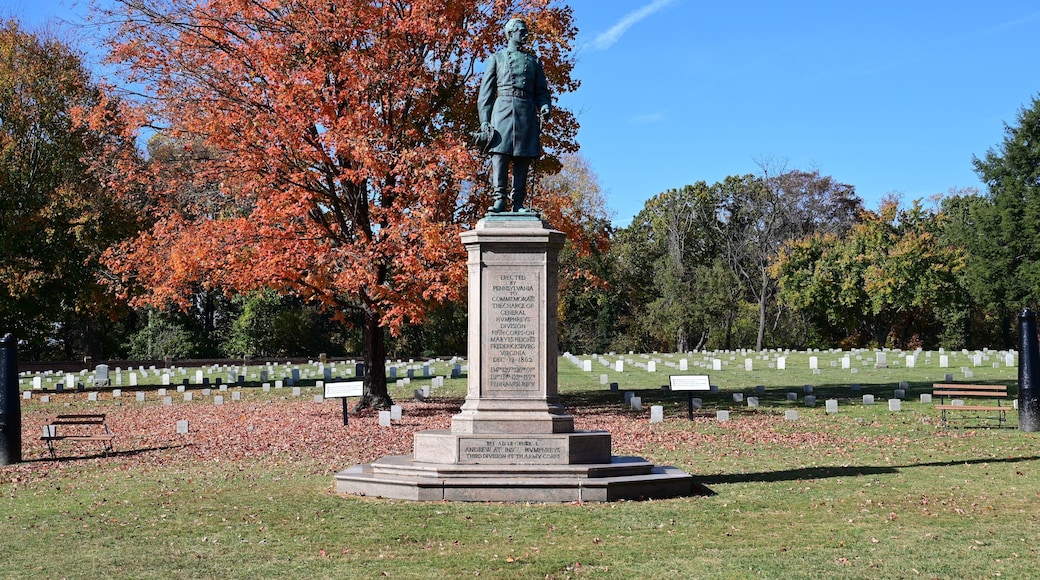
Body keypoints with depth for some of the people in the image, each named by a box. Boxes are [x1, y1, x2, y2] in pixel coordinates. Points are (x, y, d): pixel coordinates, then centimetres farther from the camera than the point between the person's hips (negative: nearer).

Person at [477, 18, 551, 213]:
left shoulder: (534, 61, 23)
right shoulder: (497, 58, 16)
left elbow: (541, 91, 19)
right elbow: (486, 92, 10)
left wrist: (545, 107, -3)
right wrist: (484, 119, -2)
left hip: (527, 113, 2)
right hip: (503, 109, -2)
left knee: (523, 158, -4)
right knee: (500, 155, -13)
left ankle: (518, 203, -6)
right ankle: (500, 199, -17)